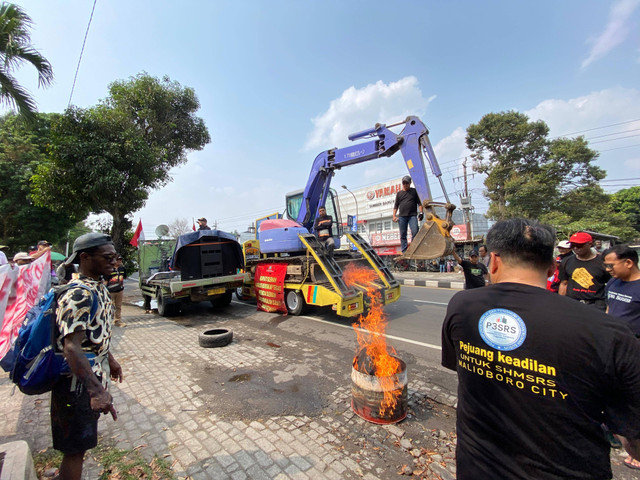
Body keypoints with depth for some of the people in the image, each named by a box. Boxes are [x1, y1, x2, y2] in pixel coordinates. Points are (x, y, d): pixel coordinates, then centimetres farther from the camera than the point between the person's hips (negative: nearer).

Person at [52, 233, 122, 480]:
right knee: (75, 448, 9)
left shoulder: (98, 288, 5)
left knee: (79, 445, 24)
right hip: (78, 383, -9)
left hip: (93, 378, 9)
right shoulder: (78, 295, -26)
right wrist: (96, 390, -37)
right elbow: (71, 347, -32)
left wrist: (110, 360, 23)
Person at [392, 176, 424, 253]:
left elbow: (419, 203, 9)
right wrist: (394, 216, 6)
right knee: (403, 234, 1)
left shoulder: (414, 191, 12)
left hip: (412, 215, -2)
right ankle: (404, 252, 5)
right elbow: (396, 205, 16)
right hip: (402, 216, 2)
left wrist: (421, 212, -3)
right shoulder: (399, 193, 17)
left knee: (415, 232, -15)